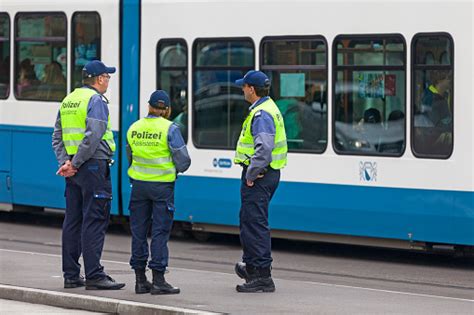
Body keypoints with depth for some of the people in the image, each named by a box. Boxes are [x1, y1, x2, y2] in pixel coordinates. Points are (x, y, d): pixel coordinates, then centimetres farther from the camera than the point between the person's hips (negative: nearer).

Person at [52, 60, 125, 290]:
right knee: (94, 221, -8)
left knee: (73, 220, 10)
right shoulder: (96, 100, -10)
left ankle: (71, 275, 13)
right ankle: (94, 276, -10)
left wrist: (65, 162, 2)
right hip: (94, 166, -8)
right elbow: (93, 136, -21)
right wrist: (74, 164, -15)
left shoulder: (68, 100, 15)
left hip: (74, 170, 8)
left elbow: (57, 136, 13)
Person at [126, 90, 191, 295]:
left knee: (139, 231, 9)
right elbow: (183, 160, -9)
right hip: (162, 186, -4)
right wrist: (176, 169, 12)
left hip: (139, 184, 4)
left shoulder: (134, 128, 5)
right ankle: (158, 281, -4)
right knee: (160, 231, -1)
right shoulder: (170, 129, -9)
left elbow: (130, 158, 13)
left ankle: (140, 280, 11)